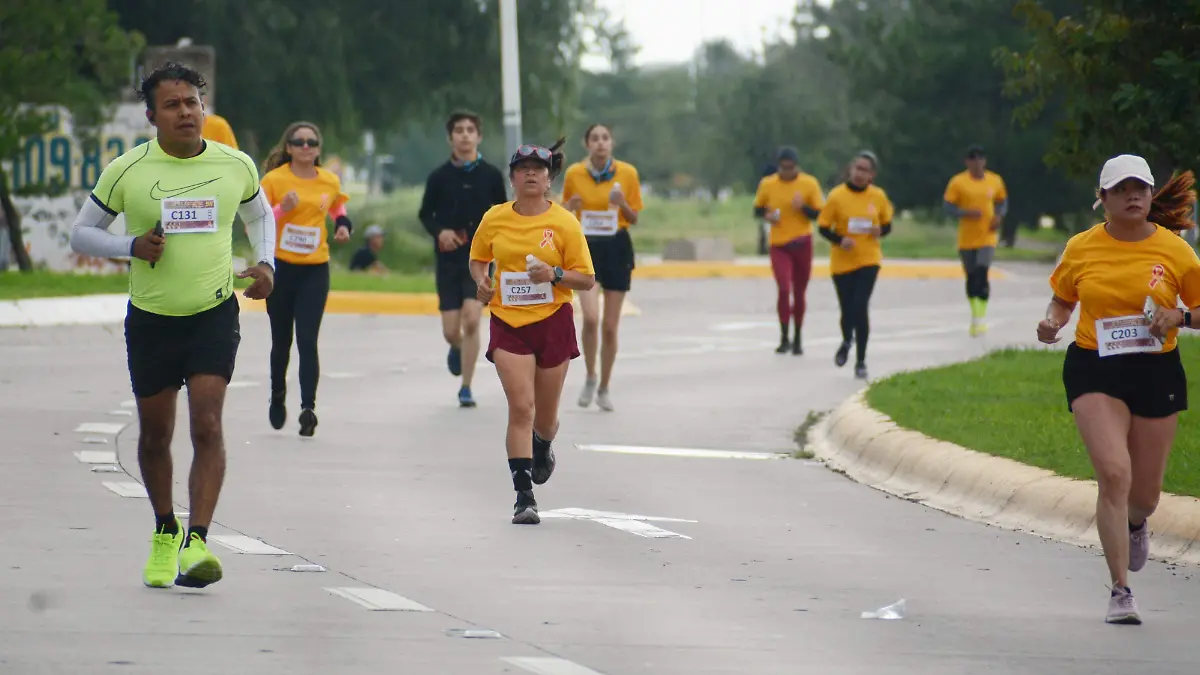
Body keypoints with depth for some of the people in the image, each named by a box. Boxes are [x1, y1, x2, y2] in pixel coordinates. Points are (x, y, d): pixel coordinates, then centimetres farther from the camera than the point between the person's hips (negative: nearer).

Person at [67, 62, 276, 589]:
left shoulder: (236, 166, 0)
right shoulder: (126, 171, -6)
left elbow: (260, 215, 21)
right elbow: (81, 233, 3)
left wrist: (264, 264, 3)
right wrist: (132, 245, -14)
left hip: (214, 314, 0)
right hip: (150, 320, 0)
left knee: (207, 426, -16)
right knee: (154, 433, 10)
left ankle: (196, 542, -21)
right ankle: (165, 532, 33)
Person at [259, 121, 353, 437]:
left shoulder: (330, 182, 3)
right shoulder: (273, 180, -5)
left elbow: (338, 206, 26)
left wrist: (343, 224, 5)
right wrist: (281, 209, -20)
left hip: (315, 271, 0)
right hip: (280, 267, 0)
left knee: (307, 340, -11)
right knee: (281, 340, 12)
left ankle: (308, 407, -16)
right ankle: (278, 396, 36)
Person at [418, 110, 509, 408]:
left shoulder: (491, 175, 0)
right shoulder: (439, 177, 0)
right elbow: (425, 214, 7)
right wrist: (439, 231, -11)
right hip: (448, 258, 1)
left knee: (471, 318, -18)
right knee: (451, 331, 2)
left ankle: (466, 388, -8)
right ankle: (458, 348, 42)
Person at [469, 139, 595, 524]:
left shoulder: (564, 223, -5)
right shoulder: (494, 219, 1)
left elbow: (587, 279, -2)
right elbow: (478, 259, 18)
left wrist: (555, 274, -20)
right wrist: (482, 280, -4)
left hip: (553, 321, 0)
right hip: (507, 322, 0)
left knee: (545, 415, 11)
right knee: (520, 407, -13)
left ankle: (542, 447, 49)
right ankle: (524, 496, -12)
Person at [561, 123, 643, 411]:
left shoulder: (627, 173, -2)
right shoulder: (574, 173, -1)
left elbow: (634, 218, 5)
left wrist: (623, 204, -16)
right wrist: (570, 206, -13)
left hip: (617, 248, 1)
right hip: (587, 247, -1)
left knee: (610, 326, 3)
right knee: (590, 317, -19)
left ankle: (604, 388, 18)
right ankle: (590, 377, 2)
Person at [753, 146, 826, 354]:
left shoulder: (809, 184, -3)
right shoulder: (767, 184, -1)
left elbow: (820, 214, -2)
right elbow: (757, 209, 12)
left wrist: (803, 208, -21)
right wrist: (766, 215, -11)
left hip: (802, 244, 0)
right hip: (778, 245, 0)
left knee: (799, 293, 8)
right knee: (783, 289, -16)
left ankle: (797, 339, 23)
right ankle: (784, 338, -6)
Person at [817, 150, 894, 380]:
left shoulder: (878, 196, -1)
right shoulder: (837, 196, -8)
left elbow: (887, 224, 11)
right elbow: (824, 227, -3)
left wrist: (880, 231, -12)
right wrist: (839, 240, -21)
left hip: (868, 260, 0)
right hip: (842, 262, 0)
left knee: (860, 308, -12)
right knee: (848, 310, 5)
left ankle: (861, 361, 0)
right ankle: (847, 341, 42)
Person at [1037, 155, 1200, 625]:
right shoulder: (1081, 248, 0)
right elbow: (1062, 300, 14)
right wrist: (1052, 324, -7)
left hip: (1156, 373, 1)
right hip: (1094, 370, -1)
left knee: (1145, 493, 10)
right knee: (1113, 473, -19)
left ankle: (1135, 524, 52)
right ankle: (1120, 591, -12)